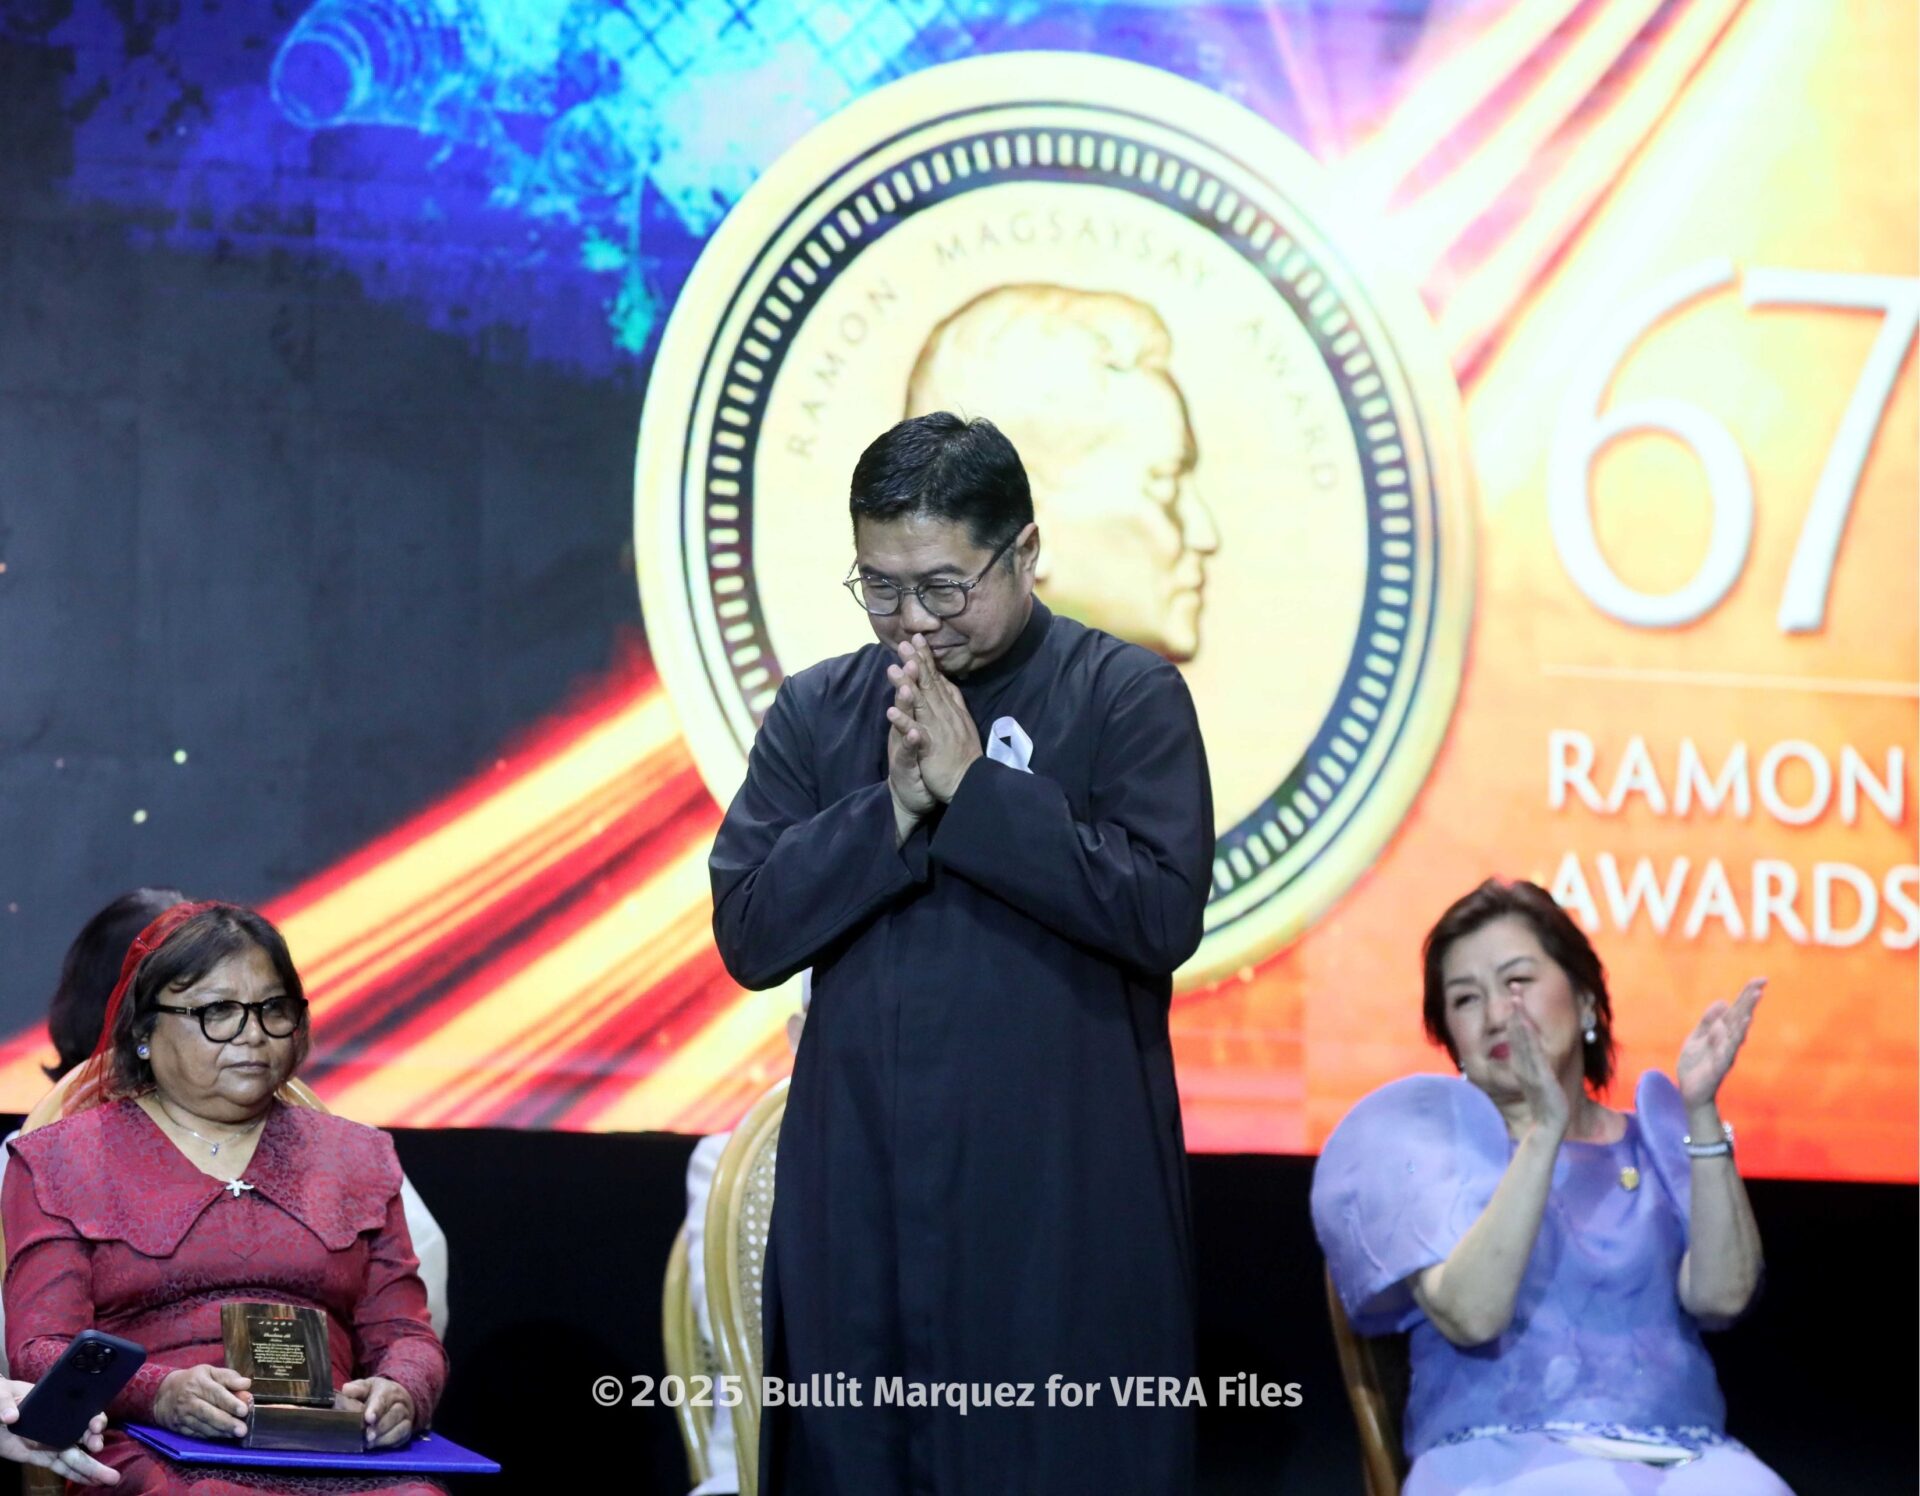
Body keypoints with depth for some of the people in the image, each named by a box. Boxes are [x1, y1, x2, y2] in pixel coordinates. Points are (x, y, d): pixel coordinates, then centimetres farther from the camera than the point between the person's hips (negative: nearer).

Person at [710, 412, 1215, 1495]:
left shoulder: (1127, 696, -1)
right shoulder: (817, 712, 9)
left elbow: (1163, 915, -13)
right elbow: (749, 933, 2)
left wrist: (971, 784, -13)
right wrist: (891, 809, -11)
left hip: (1064, 1202, -3)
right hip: (858, 1197, 4)